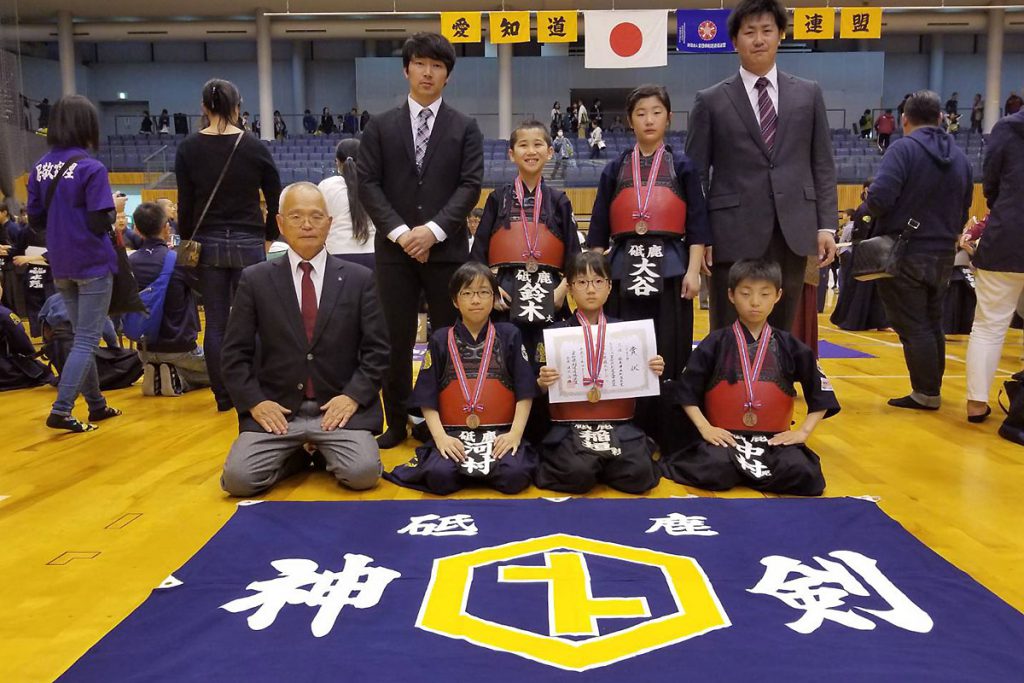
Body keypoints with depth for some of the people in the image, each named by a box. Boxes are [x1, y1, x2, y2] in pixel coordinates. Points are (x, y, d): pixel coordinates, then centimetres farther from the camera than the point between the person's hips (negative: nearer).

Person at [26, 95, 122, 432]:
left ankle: (96, 404, 25)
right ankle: (61, 410, -6)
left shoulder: (41, 167, 4)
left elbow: (35, 218, 8)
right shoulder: (91, 168, -15)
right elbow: (100, 224, -18)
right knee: (87, 340, 0)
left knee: (82, 336, 17)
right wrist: (115, 207, 0)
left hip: (61, 267, 7)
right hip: (92, 265, -6)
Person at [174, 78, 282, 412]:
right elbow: (275, 201, 0)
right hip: (248, 244, -1)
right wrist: (269, 236, 13)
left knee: (215, 323, 7)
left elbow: (185, 203, 0)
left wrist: (187, 240, 12)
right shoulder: (255, 147, -4)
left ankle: (223, 396, 13)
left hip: (208, 244, 1)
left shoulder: (188, 148, -1)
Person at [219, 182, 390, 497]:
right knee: (238, 478, -20)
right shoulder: (255, 279, 4)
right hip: (275, 409, 1)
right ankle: (295, 456, 12)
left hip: (339, 406, 0)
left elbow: (377, 349, 1)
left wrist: (353, 396, -12)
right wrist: (254, 402, -9)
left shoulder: (359, 279, 3)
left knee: (364, 473, -24)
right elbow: (235, 352, 4)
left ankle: (327, 455, 12)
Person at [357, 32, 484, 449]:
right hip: (394, 248, 1)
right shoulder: (380, 127, 8)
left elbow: (470, 186, -3)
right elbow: (368, 184, 1)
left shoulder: (465, 128, 6)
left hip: (447, 248, 0)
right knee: (396, 340, 5)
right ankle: (397, 423, 17)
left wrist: (434, 230, -15)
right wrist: (399, 231, -11)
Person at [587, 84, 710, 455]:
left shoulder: (682, 166, 8)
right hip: (625, 270, 2)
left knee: (670, 357, -1)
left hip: (670, 269, -1)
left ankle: (670, 440, 8)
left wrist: (693, 270, -6)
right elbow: (599, 228, 10)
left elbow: (697, 223, 4)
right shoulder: (614, 169, 11)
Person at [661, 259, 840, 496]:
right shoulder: (715, 344, 1)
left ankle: (744, 470, 0)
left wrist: (803, 431, -1)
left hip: (775, 438, 3)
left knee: (804, 475, -26)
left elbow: (821, 393, 10)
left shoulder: (789, 346, 6)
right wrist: (705, 428, -10)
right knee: (714, 471, -33)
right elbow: (688, 391, 1)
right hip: (724, 437, -2)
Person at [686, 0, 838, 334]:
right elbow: (695, 175, 3)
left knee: (781, 333, 11)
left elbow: (823, 165, 10)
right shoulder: (710, 101, 4)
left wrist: (826, 225, 2)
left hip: (792, 232, 3)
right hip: (734, 234, -2)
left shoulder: (809, 94, 12)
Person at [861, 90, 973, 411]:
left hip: (904, 253, -7)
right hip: (943, 255, 7)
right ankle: (932, 390, 24)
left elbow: (879, 198, -23)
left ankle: (926, 393, 5)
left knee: (912, 327, 0)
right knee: (932, 324, 16)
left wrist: (868, 208, -2)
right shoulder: (960, 156, 9)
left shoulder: (904, 148, -11)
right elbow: (963, 214, 12)